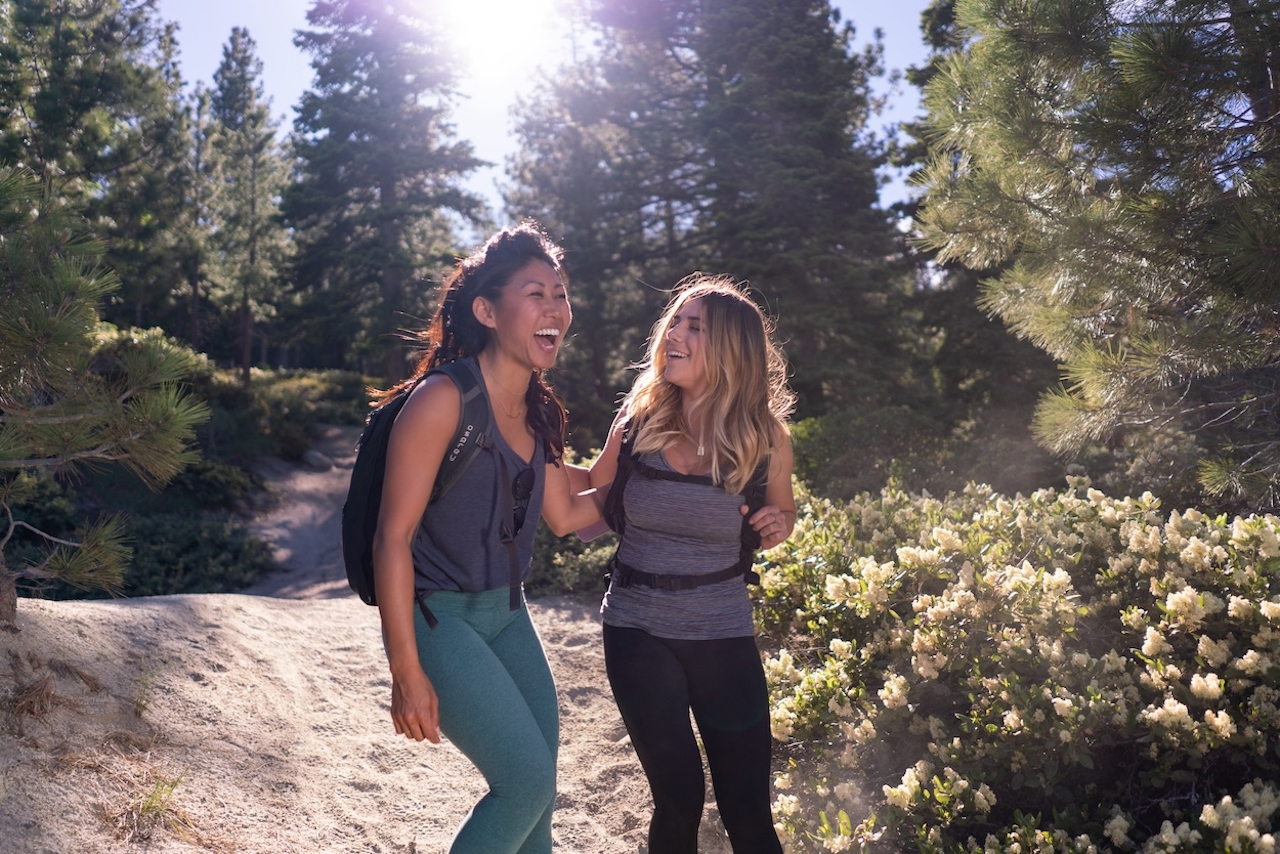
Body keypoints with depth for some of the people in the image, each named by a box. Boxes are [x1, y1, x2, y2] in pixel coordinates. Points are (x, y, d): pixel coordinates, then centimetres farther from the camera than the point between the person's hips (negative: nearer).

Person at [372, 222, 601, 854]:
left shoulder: (537, 412, 3)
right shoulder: (443, 398, -20)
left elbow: (565, 514, 13)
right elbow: (393, 536, -20)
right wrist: (406, 670, -20)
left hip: (506, 612, 8)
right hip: (438, 616, -7)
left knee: (534, 784, 12)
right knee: (528, 781, -9)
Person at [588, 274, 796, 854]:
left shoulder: (766, 436, -7)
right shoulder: (638, 419, -7)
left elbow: (781, 514, 10)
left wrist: (778, 525, -11)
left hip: (722, 635, 0)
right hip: (637, 631, 0)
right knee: (679, 799, 2)